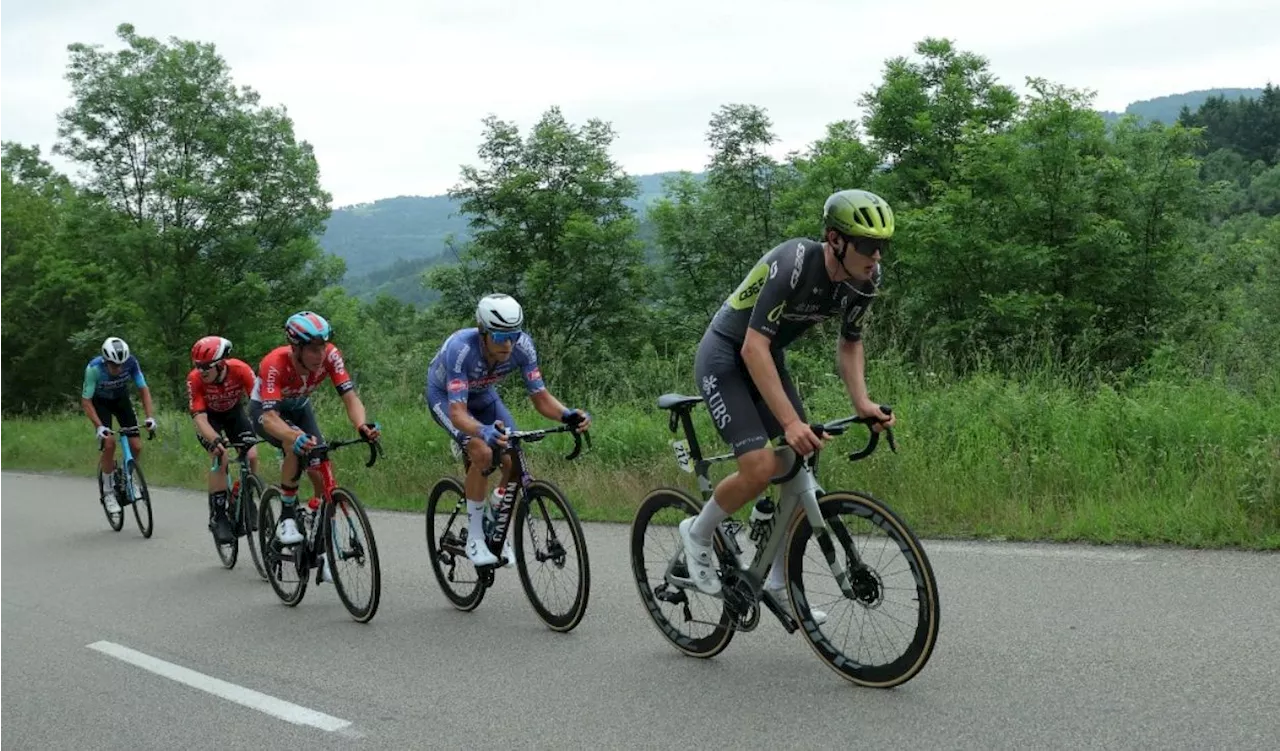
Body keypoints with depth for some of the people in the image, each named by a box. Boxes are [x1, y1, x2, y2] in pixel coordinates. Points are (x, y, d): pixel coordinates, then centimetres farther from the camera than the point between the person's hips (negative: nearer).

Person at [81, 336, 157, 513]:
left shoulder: (131, 362, -29)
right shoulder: (94, 368, -34)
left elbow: (144, 390, -19)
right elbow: (86, 401, -27)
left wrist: (150, 417, -31)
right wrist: (99, 426, -38)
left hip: (121, 398, 3)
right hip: (100, 401, -3)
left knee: (136, 446, -8)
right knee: (109, 443, -22)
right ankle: (108, 491, -4)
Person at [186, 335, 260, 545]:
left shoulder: (240, 369, -33)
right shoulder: (195, 379, -33)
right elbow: (199, 418, -35)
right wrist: (215, 441, -53)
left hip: (233, 411, 2)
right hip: (209, 416, -2)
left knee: (252, 456, -17)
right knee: (221, 457, -25)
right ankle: (217, 517, -16)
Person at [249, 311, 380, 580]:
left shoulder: (329, 355, -30)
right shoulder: (275, 364, -39)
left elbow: (350, 396, -33)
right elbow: (271, 418, -47)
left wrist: (362, 425, -55)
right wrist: (296, 437, -67)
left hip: (299, 409, 4)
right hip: (265, 410, -4)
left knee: (322, 474, -11)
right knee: (297, 447, -36)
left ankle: (322, 551, 5)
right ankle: (286, 518, -17)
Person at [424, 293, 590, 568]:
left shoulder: (522, 345, -30)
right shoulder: (461, 348, -41)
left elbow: (540, 397, -25)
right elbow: (457, 412, -47)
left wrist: (567, 415, -45)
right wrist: (483, 431, -67)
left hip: (482, 394, 4)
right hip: (444, 395, -4)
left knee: (514, 462, -14)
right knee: (483, 453, -29)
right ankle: (474, 537, -11)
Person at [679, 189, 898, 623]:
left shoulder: (865, 280, -11)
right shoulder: (793, 265, -33)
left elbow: (849, 344, 5)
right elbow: (753, 347, -35)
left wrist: (862, 402, -12)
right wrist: (790, 423, -40)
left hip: (769, 358, 7)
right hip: (725, 356, -7)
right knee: (762, 467, -21)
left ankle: (780, 583, 12)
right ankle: (697, 534, 6)